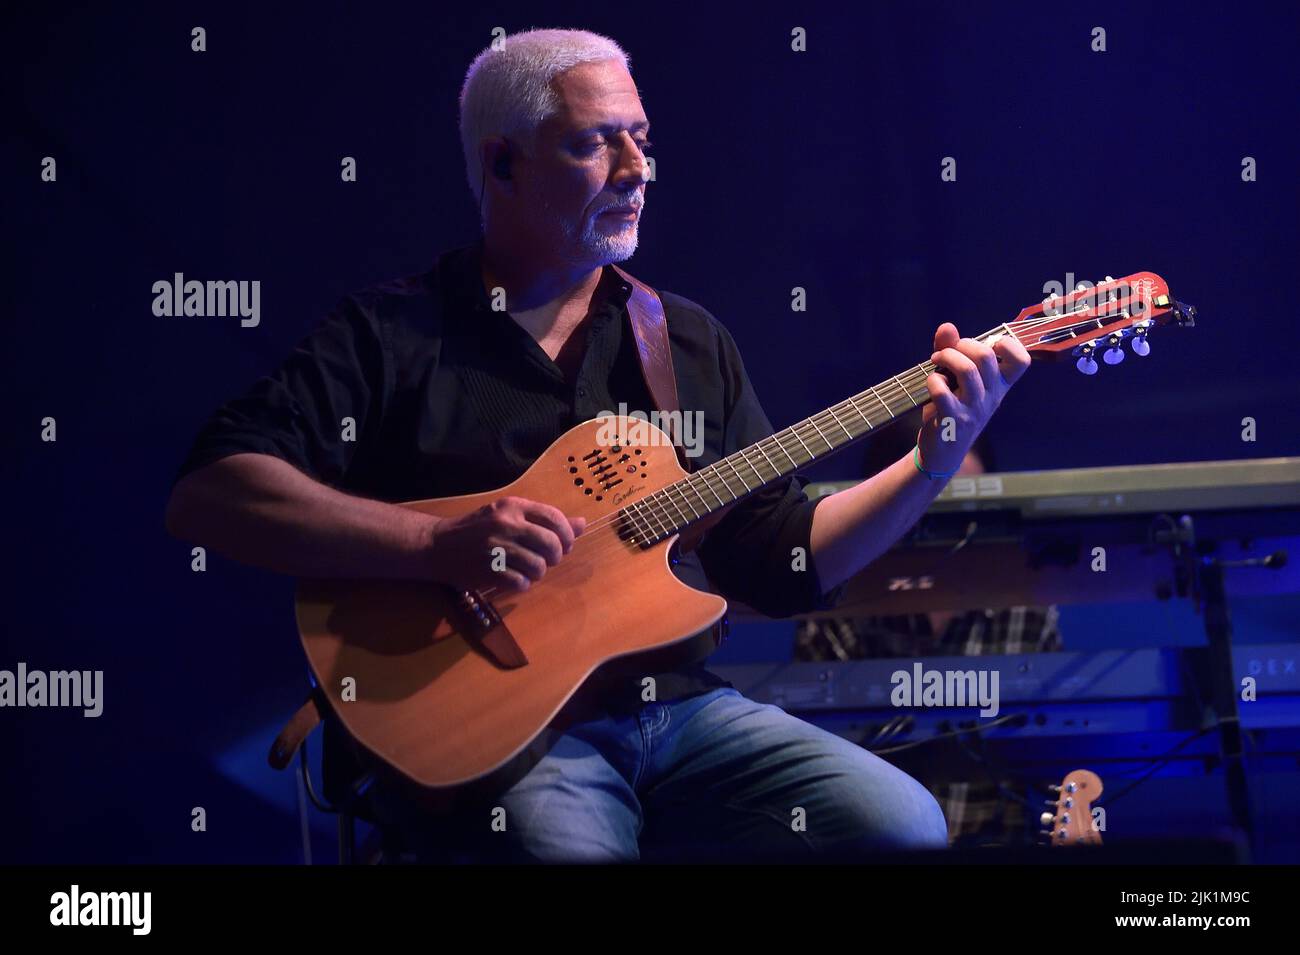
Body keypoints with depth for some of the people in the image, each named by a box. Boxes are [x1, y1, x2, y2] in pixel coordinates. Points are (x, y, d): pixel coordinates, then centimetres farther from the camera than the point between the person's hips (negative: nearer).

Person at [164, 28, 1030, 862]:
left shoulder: (689, 341, 17)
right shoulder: (390, 336, 0)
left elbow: (780, 563, 16)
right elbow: (207, 495, -12)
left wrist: (935, 463, 2)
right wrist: (442, 546, -22)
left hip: (679, 708, 5)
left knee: (903, 825, -16)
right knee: (571, 842, -35)